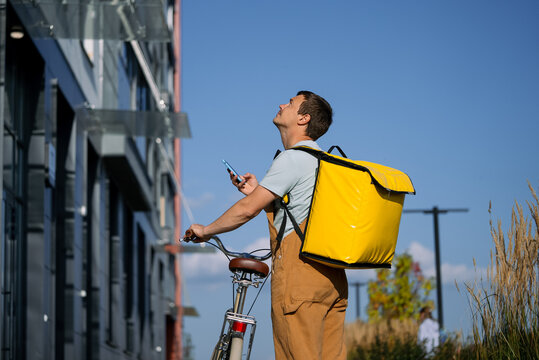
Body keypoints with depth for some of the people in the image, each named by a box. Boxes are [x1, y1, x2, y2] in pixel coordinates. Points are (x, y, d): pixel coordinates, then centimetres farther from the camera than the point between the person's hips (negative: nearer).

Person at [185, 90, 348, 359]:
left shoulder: (292, 158, -7)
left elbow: (248, 209, -11)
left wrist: (205, 231, 3)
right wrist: (258, 192, 19)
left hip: (300, 273, -9)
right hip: (333, 275, 9)